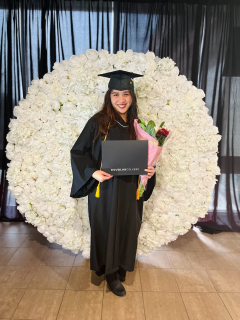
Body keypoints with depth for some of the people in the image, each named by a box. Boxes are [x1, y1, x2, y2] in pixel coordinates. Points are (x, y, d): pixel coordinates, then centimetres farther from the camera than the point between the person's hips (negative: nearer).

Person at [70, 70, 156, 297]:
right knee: (106, 229, 9)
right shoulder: (98, 122, -8)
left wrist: (149, 170, -8)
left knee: (126, 229, 14)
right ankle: (111, 273, 32)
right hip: (104, 188, -3)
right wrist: (92, 172, -20)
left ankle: (120, 268, 39)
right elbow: (78, 152, -5)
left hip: (129, 190, 4)